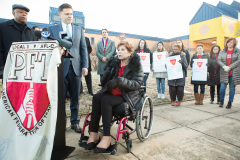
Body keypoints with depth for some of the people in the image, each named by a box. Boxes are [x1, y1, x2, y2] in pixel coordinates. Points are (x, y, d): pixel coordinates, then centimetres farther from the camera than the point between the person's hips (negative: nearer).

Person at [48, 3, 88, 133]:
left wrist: (85, 66, 0)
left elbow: (83, 48, 10)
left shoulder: (79, 30, 14)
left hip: (76, 67, 2)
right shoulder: (52, 29, 8)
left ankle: (74, 122, 22)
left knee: (75, 97, 8)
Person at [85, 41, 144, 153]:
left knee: (105, 100, -31)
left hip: (127, 95, -5)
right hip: (112, 92, 5)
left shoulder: (136, 65, -1)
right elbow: (103, 82, 12)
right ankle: (93, 133, -23)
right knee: (96, 97, -25)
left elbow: (137, 84, -13)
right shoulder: (114, 63, 14)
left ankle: (106, 137, -27)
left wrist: (119, 81, -26)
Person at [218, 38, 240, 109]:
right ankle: (221, 101, 15)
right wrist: (224, 66, -15)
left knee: (232, 88, 5)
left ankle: (230, 102, 18)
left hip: (234, 73, 0)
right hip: (224, 73, 1)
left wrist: (230, 67, -16)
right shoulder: (222, 51, 10)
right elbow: (219, 60, 2)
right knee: (222, 87, -6)